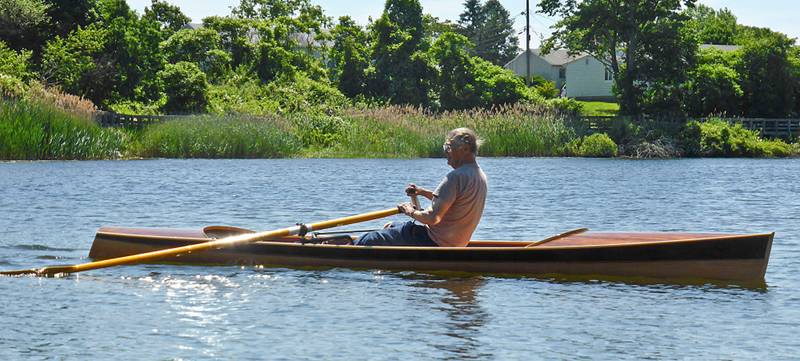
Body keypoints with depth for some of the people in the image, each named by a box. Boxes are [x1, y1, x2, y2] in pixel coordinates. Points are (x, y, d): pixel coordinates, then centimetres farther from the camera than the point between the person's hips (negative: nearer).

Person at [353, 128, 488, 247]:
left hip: (434, 242, -10)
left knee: (367, 241, -2)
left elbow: (433, 218, -27)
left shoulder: (456, 176, -24)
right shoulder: (480, 176, 7)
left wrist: (412, 212, -8)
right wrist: (423, 192, 16)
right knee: (391, 227, 28)